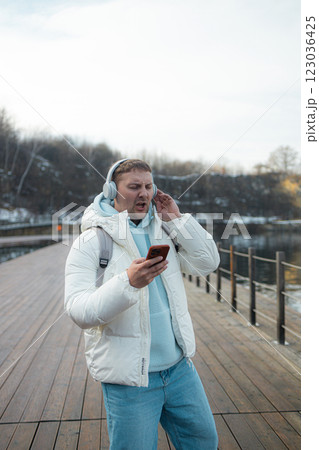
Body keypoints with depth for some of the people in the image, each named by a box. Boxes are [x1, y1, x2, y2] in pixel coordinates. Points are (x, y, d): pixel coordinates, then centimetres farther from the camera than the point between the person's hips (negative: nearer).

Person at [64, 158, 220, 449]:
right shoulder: (90, 242, -11)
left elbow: (208, 264, 0)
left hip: (179, 366, 6)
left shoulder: (165, 232, 6)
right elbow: (80, 311, -20)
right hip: (130, 379, -5)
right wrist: (127, 282, -36)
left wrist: (177, 219, -6)